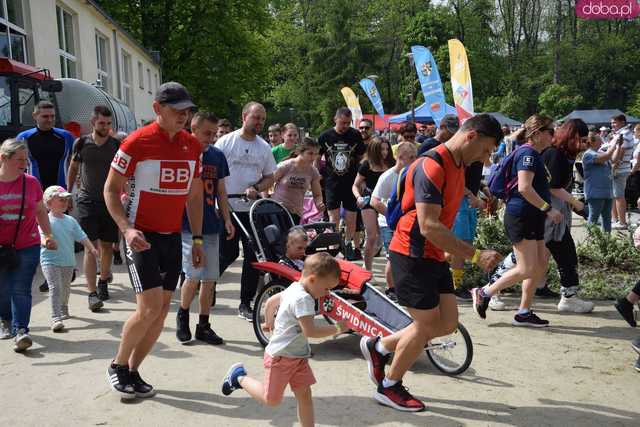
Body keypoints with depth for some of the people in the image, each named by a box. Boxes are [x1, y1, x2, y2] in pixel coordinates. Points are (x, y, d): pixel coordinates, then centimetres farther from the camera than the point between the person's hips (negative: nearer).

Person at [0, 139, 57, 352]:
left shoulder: (31, 182, -1)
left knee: (21, 290, -6)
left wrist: (48, 235, 8)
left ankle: (20, 331, -7)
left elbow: (41, 211, 12)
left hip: (28, 246, 0)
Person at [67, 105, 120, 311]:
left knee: (107, 246, 9)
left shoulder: (116, 145, 0)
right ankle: (92, 293, -9)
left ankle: (103, 281, 32)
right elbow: (73, 168, 14)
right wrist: (68, 193, 13)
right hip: (87, 200, -1)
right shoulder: (81, 143, 0)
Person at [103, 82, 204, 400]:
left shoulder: (192, 145, 6)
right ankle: (117, 366, 10)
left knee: (162, 311, 6)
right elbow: (111, 189, -6)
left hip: (173, 237, 6)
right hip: (141, 236, -6)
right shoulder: (137, 142, -11)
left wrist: (197, 239, 10)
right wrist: (127, 228, -19)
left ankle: (133, 371, 22)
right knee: (149, 308, -13)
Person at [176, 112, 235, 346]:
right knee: (194, 276, -10)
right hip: (187, 226, -5)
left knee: (210, 279, 6)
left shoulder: (217, 155, 10)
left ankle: (203, 326, 18)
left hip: (211, 225, 5)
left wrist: (227, 219, 8)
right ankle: (182, 315, 16)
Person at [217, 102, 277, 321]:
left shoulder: (264, 147, 8)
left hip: (253, 209, 4)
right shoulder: (226, 142, -4)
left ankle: (245, 304, 12)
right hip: (227, 207, -4)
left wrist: (256, 189, -8)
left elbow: (270, 177, 12)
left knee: (253, 256, 1)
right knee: (228, 253, 3)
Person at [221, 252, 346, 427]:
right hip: (280, 356, -9)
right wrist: (337, 328, -23)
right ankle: (239, 376, 22)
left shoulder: (294, 287, 4)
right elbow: (310, 331, -33)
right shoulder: (303, 298, -26)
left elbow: (272, 300, 20)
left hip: (298, 355, 10)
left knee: (304, 395, 5)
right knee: (272, 400, 5)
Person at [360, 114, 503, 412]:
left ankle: (379, 347, 24)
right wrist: (475, 255, -27)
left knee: (448, 323, 8)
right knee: (426, 325, -1)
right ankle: (389, 388, 19)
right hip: (412, 255, -9)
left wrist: (453, 253, 15)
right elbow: (429, 226, -29)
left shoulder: (458, 166, 9)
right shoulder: (431, 167, -22)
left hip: (435, 256, 9)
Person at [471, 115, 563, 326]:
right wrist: (548, 209, -20)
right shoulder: (528, 153, -14)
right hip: (521, 217, -10)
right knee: (527, 268, -10)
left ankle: (524, 312, 15)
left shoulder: (534, 155, 18)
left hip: (533, 218, 10)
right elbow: (524, 188, -25)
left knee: (541, 265, 9)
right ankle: (484, 293, 3)